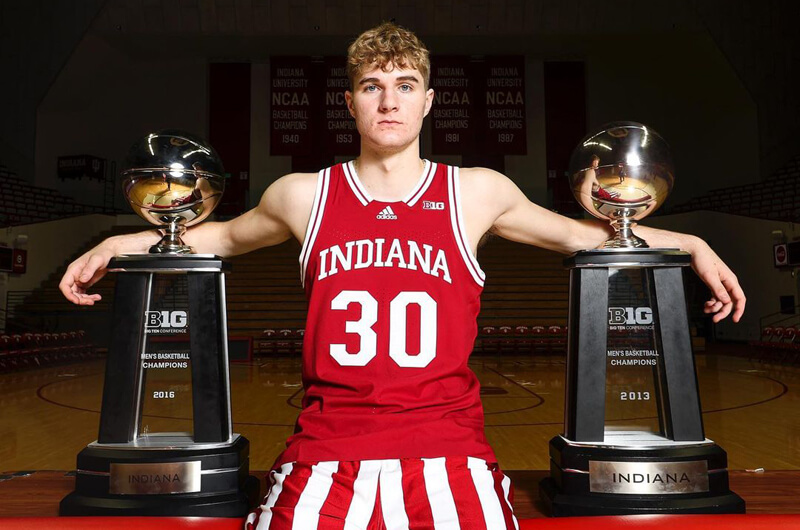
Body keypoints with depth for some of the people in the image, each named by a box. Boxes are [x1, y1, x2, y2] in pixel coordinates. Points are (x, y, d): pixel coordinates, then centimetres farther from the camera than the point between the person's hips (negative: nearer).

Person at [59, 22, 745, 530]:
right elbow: (229, 234, 26)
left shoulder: (477, 193, 6)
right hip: (327, 455, 1)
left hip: (450, 455, 0)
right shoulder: (304, 195, 7)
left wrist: (691, 244, 16)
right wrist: (128, 240, 18)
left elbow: (578, 233, 20)